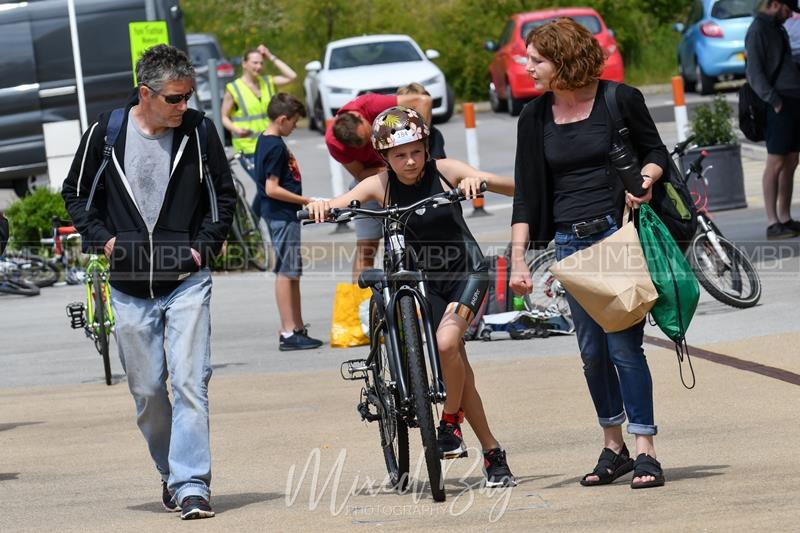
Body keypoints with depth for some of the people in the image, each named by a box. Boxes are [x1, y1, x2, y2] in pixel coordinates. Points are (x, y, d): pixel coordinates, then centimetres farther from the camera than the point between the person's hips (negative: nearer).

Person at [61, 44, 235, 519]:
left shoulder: (199, 130, -2)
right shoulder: (107, 133, -2)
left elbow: (224, 195, 10)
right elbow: (77, 193, 11)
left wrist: (206, 245, -1)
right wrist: (102, 239, -2)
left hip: (187, 282, -2)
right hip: (130, 287, 2)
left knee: (190, 382, -12)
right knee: (147, 391, 8)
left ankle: (192, 484, -13)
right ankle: (171, 473, 27)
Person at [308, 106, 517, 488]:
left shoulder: (444, 171, -13)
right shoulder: (381, 185, -9)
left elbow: (513, 188, -17)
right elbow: (335, 206, -17)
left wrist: (480, 180, -38)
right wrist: (319, 207, -40)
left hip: (466, 272, -2)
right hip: (424, 281, 2)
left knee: (447, 341, -28)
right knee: (457, 368, -4)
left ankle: (450, 421, -6)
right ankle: (492, 453, 5)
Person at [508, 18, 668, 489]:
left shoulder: (620, 100, -4)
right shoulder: (535, 118, 6)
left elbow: (656, 151, 7)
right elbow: (526, 191, 5)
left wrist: (646, 181, -15)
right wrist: (518, 256, -2)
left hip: (619, 233, -4)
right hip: (571, 242, 4)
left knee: (624, 344, -9)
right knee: (592, 350, 7)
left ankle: (646, 451, -5)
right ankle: (613, 447, 19)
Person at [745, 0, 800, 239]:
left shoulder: (777, 29, 21)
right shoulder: (758, 30, -7)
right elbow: (754, 73, -14)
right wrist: (773, 100, -20)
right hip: (780, 105, -9)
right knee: (776, 163, -9)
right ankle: (772, 223, -9)